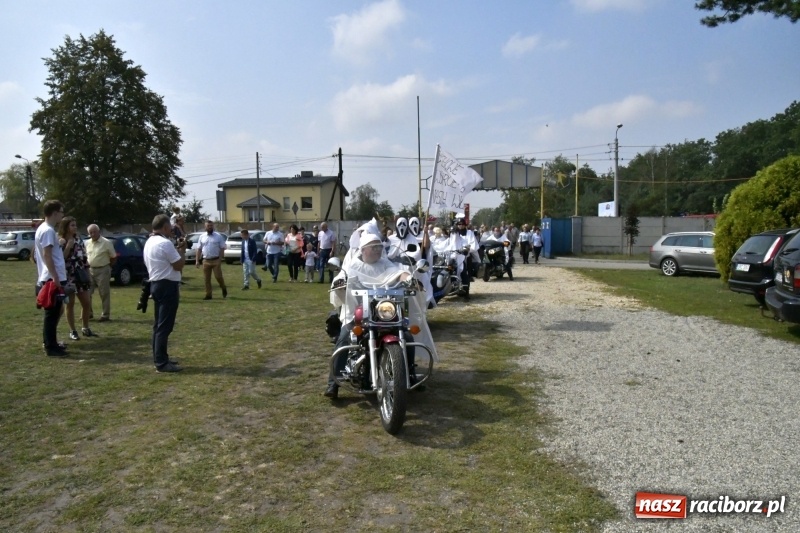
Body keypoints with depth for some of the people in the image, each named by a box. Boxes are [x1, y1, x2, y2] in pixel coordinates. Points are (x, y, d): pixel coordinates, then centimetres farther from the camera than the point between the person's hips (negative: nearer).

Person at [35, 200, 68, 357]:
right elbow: (47, 255, -22)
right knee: (52, 314, -5)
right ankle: (50, 347, -1)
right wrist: (55, 278, -25)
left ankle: (51, 343, 24)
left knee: (53, 313, 16)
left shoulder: (44, 229, 16)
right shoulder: (48, 230, -16)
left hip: (52, 279, 11)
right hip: (53, 279, -11)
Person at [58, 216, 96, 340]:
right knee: (70, 304, 3)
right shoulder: (60, 241, -8)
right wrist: (68, 247, -20)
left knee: (87, 304, 7)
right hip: (68, 277, -5)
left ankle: (85, 328, 21)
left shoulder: (79, 240, 10)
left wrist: (88, 275, 11)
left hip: (81, 276, 5)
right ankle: (72, 331, 13)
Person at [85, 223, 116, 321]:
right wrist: (87, 265, 10)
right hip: (90, 270, 6)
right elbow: (86, 255, 21)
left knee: (104, 294, 0)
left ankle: (106, 315, 6)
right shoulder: (87, 243, 8)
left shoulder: (106, 242, -9)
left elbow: (114, 257, -4)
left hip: (102, 270, -6)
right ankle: (88, 313, 20)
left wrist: (108, 265, 1)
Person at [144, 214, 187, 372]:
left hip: (156, 284, 10)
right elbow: (179, 265, -15)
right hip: (167, 286, -10)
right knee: (164, 326, -7)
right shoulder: (165, 243, -18)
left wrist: (176, 250, 14)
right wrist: (182, 250, -1)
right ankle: (162, 363, -4)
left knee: (159, 324, 15)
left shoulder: (149, 242, 13)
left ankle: (159, 358, 22)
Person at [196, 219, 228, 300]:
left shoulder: (218, 236, -1)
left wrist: (220, 259, -12)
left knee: (218, 276, -5)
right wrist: (197, 260, 3)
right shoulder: (202, 237, 8)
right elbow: (199, 249, 9)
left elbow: (222, 248, -3)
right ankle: (208, 295, 13)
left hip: (216, 260, -3)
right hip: (206, 261, 3)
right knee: (207, 279, 5)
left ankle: (224, 289, 22)